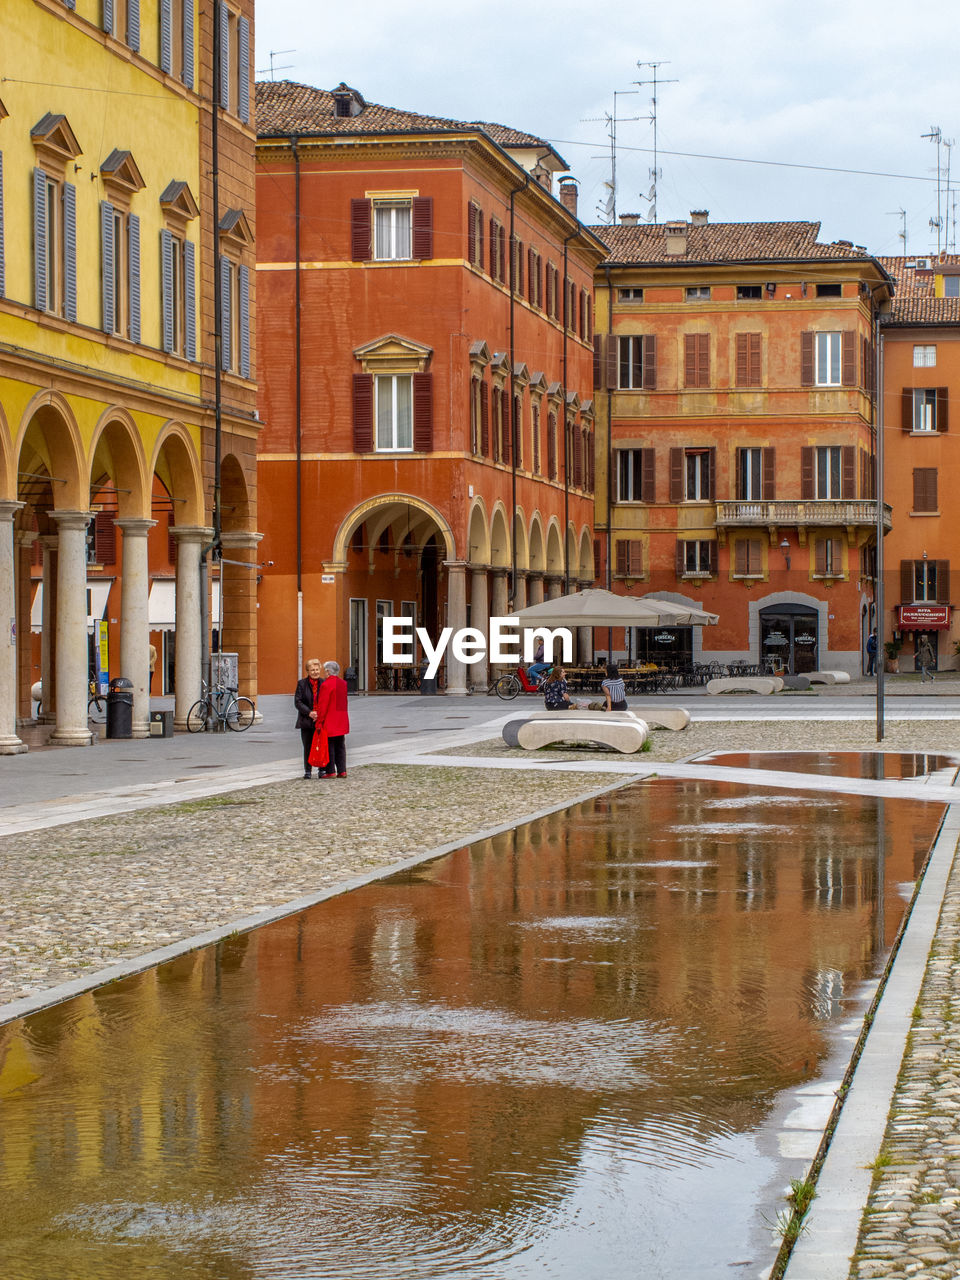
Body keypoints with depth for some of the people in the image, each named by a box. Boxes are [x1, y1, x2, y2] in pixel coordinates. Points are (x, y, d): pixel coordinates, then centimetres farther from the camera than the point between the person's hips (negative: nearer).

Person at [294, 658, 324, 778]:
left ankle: (321, 769, 13)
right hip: (306, 721, 0)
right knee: (307, 747, 5)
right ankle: (307, 771, 13)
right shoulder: (302, 684, 1)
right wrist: (309, 713, -15)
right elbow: (297, 702, -3)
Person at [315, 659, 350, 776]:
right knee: (340, 746, 12)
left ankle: (331, 771, 0)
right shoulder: (343, 683, 7)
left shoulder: (326, 685, -15)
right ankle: (342, 771, 12)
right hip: (342, 722, 7)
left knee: (329, 746, 0)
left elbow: (322, 705, -16)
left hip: (329, 723, -7)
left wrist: (319, 722, -11)